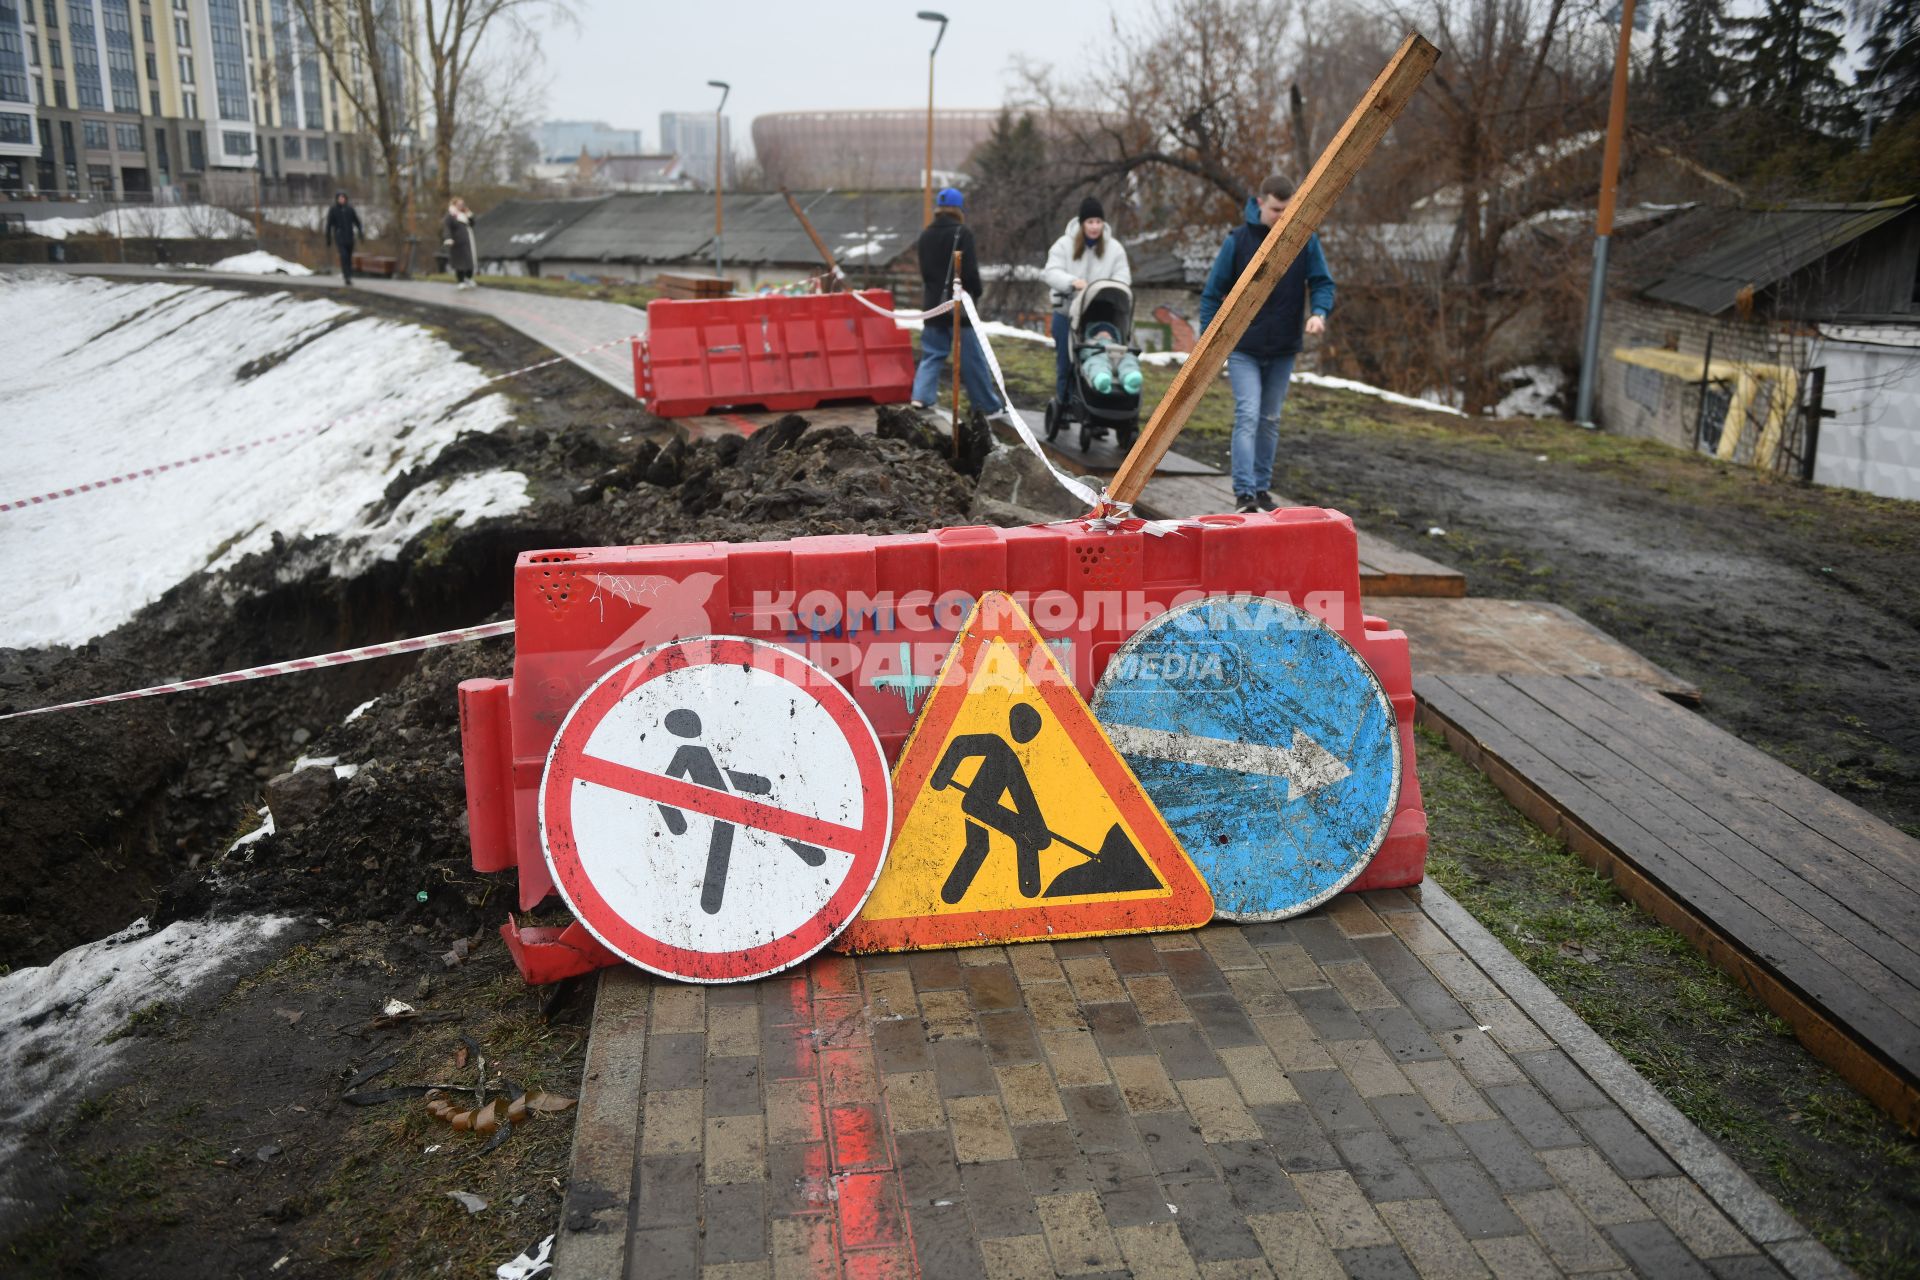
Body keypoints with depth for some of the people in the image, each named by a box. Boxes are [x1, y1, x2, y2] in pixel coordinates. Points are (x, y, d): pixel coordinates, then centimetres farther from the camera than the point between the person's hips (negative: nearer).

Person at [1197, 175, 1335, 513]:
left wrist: (1319, 312, -18)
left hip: (1283, 351, 3)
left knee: (1270, 420, 12)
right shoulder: (1239, 240, -6)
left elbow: (1322, 282, 4)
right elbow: (1213, 292, -2)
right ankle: (1244, 493, -15)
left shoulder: (1305, 240, 0)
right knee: (1248, 416, -13)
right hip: (1243, 348, -3)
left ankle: (1261, 488, 22)